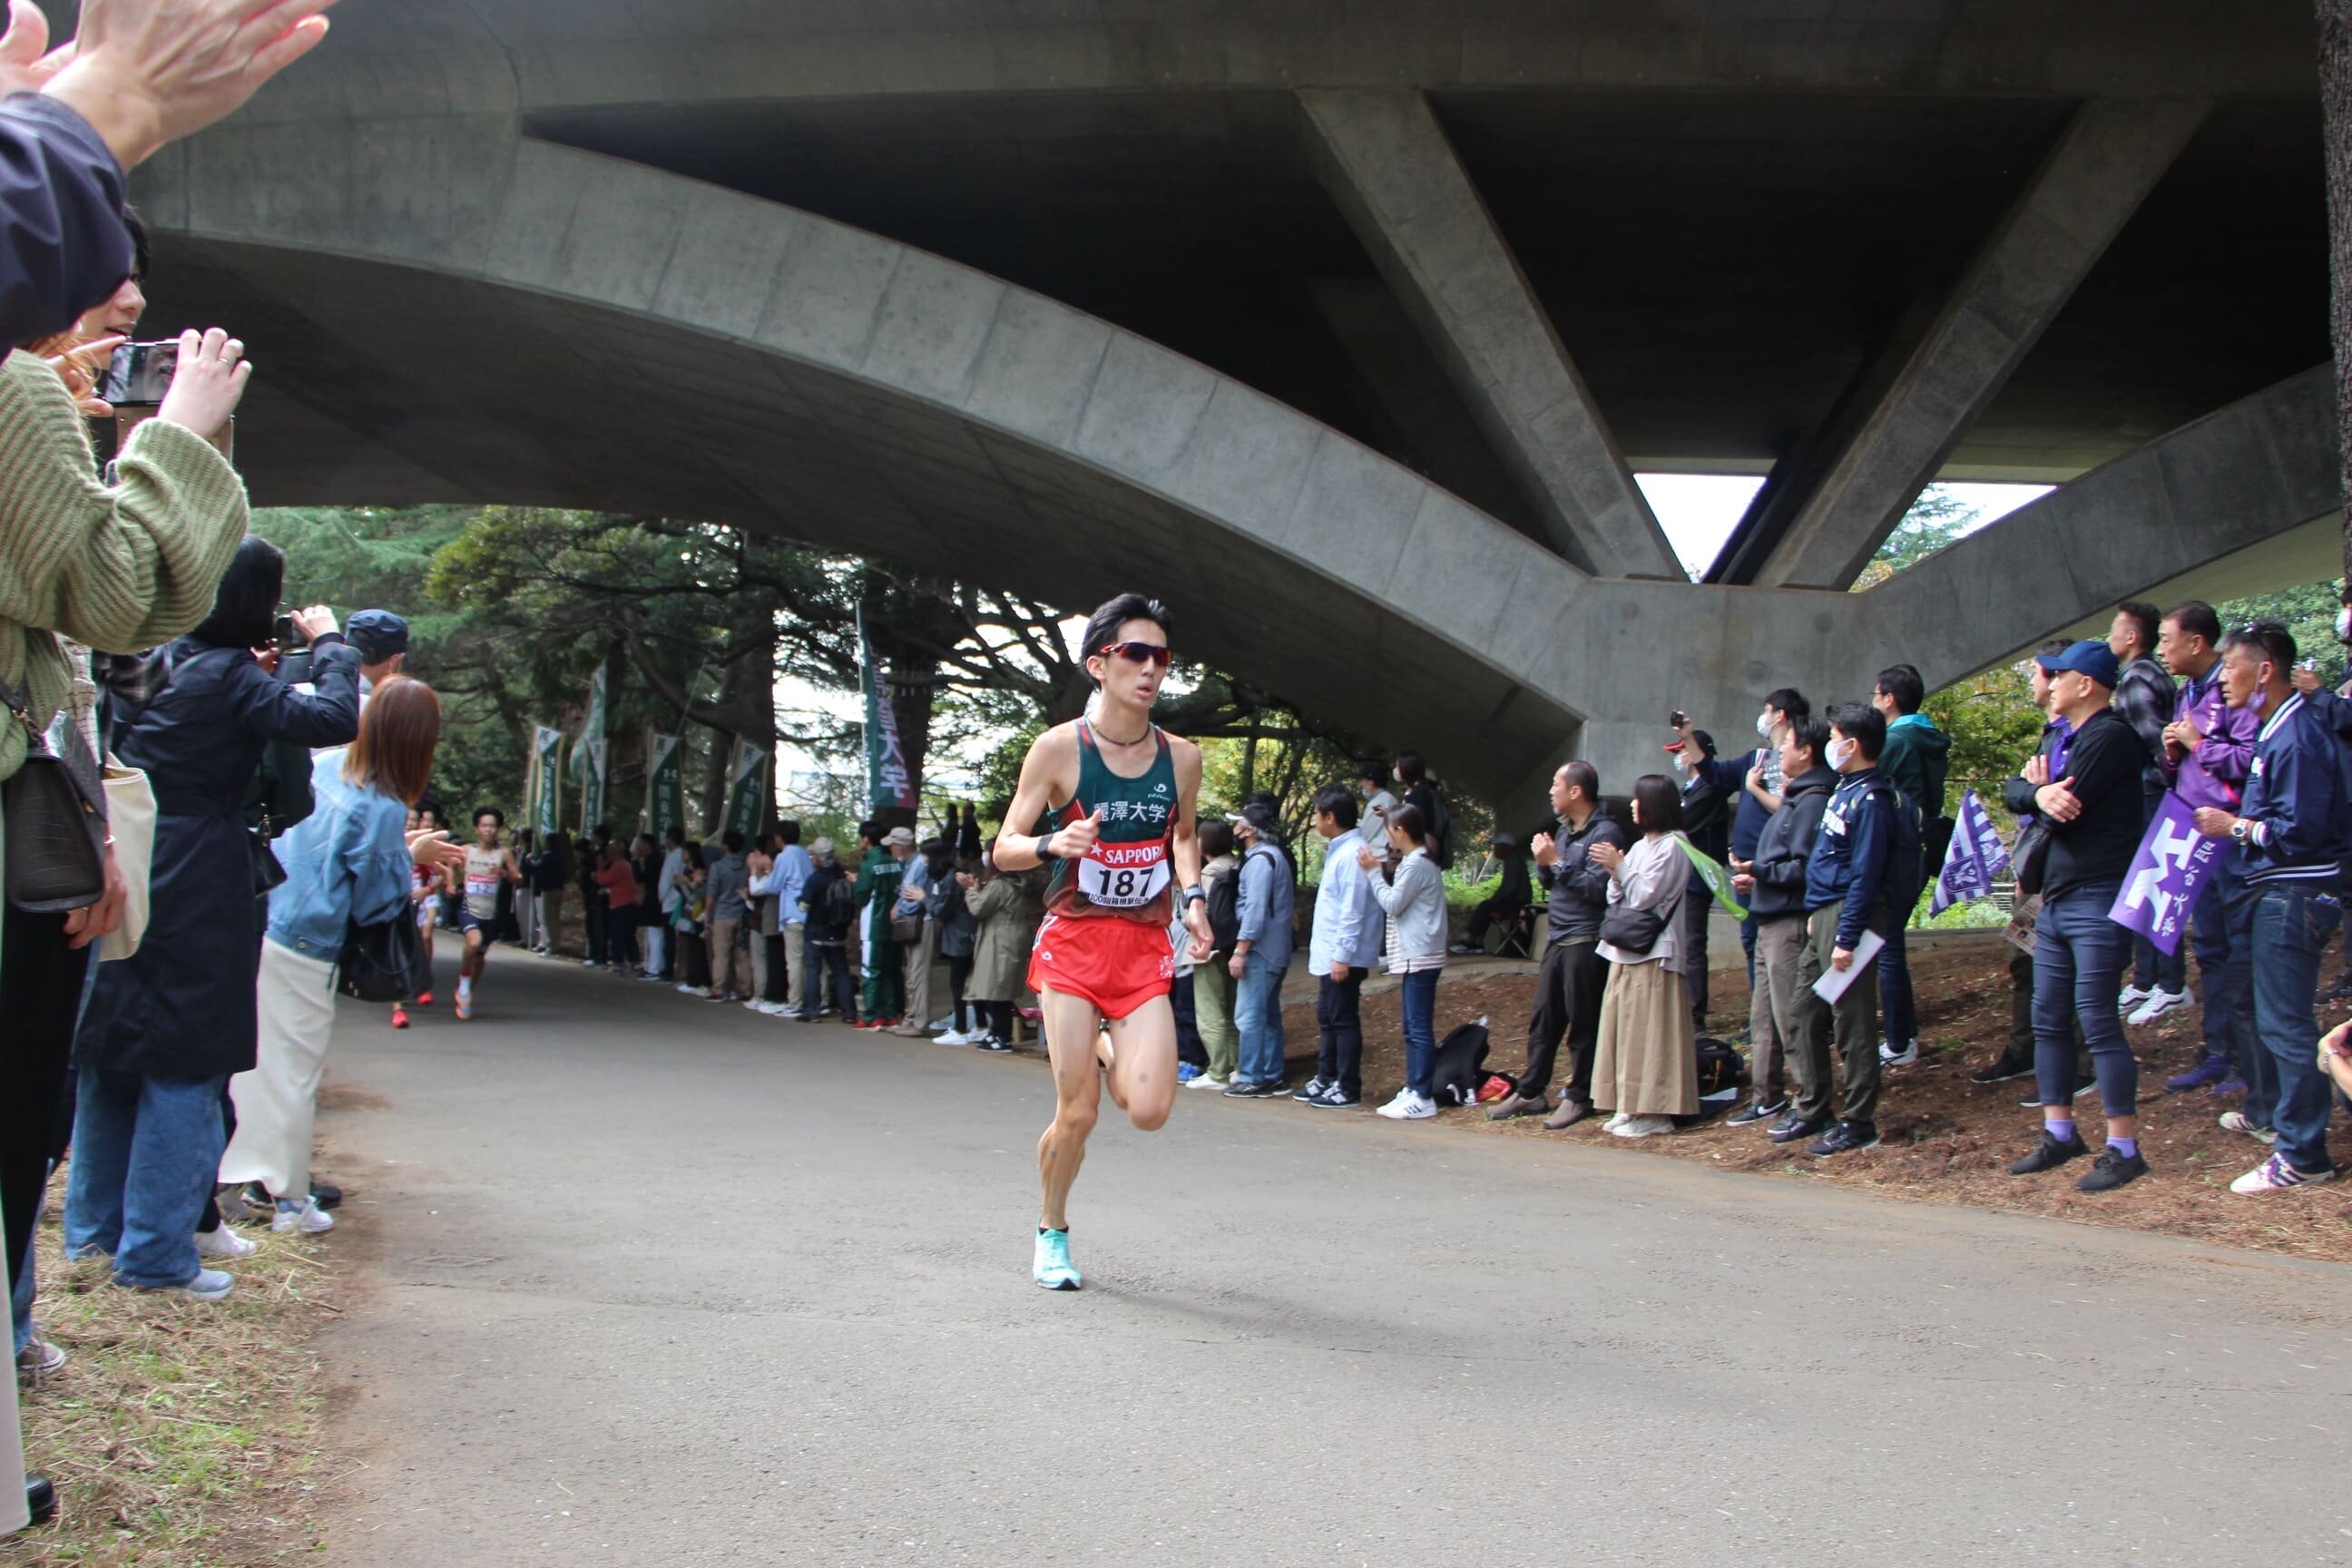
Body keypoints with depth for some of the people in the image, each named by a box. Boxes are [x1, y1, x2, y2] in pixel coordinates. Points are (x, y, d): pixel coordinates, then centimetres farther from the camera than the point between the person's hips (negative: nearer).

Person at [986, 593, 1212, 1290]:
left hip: (1144, 947, 3)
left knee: (1149, 1111, -10)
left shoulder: (1181, 757, 3)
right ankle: (1051, 1233, 22)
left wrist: (1193, 896, 5)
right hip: (1073, 942, -3)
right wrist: (1053, 845, -24)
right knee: (1077, 1113, -5)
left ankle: (1103, 1053, 25)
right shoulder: (1059, 748, -7)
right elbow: (1004, 848, -3)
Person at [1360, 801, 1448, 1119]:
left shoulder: (1416, 865, -14)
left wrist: (1372, 872, -6)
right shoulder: (1418, 861, 17)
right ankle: (1412, 1090, 17)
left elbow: (1392, 904, -14)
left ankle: (1423, 1098, -9)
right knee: (1413, 1029, 13)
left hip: (1419, 958, -11)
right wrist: (1377, 871, 11)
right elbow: (1398, 904, 19)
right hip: (1414, 956, 11)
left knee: (1419, 1029, -9)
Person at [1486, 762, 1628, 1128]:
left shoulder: (1605, 833, -12)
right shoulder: (1564, 830, 17)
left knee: (1583, 1024, 0)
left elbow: (1597, 888, -21)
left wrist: (1556, 862, -18)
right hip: (1557, 940, 9)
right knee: (1543, 1019, 10)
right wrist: (1543, 862, 1)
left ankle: (1579, 1097, 8)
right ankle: (1530, 1092, 16)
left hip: (1585, 943, -9)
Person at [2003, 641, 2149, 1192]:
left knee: (2097, 1020, -9)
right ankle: (2059, 1133, 20)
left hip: (2097, 899, -10)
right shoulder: (2062, 738, 16)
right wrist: (2040, 793, -14)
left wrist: (2043, 787, 2)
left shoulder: (2109, 736, -14)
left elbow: (2063, 810, -19)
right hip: (2055, 897, 10)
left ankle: (2124, 1149, -4)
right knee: (2049, 1019, 11)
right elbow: (2015, 791, 8)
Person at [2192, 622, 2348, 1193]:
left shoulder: (2297, 737, -20)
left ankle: (2303, 1156, -4)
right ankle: (2268, 1109, 41)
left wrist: (2234, 827, -15)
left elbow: (2301, 830, -25)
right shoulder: (2274, 730, 12)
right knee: (2255, 1007, 23)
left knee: (2283, 1021, -8)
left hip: (2294, 897, -11)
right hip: (2269, 891, 11)